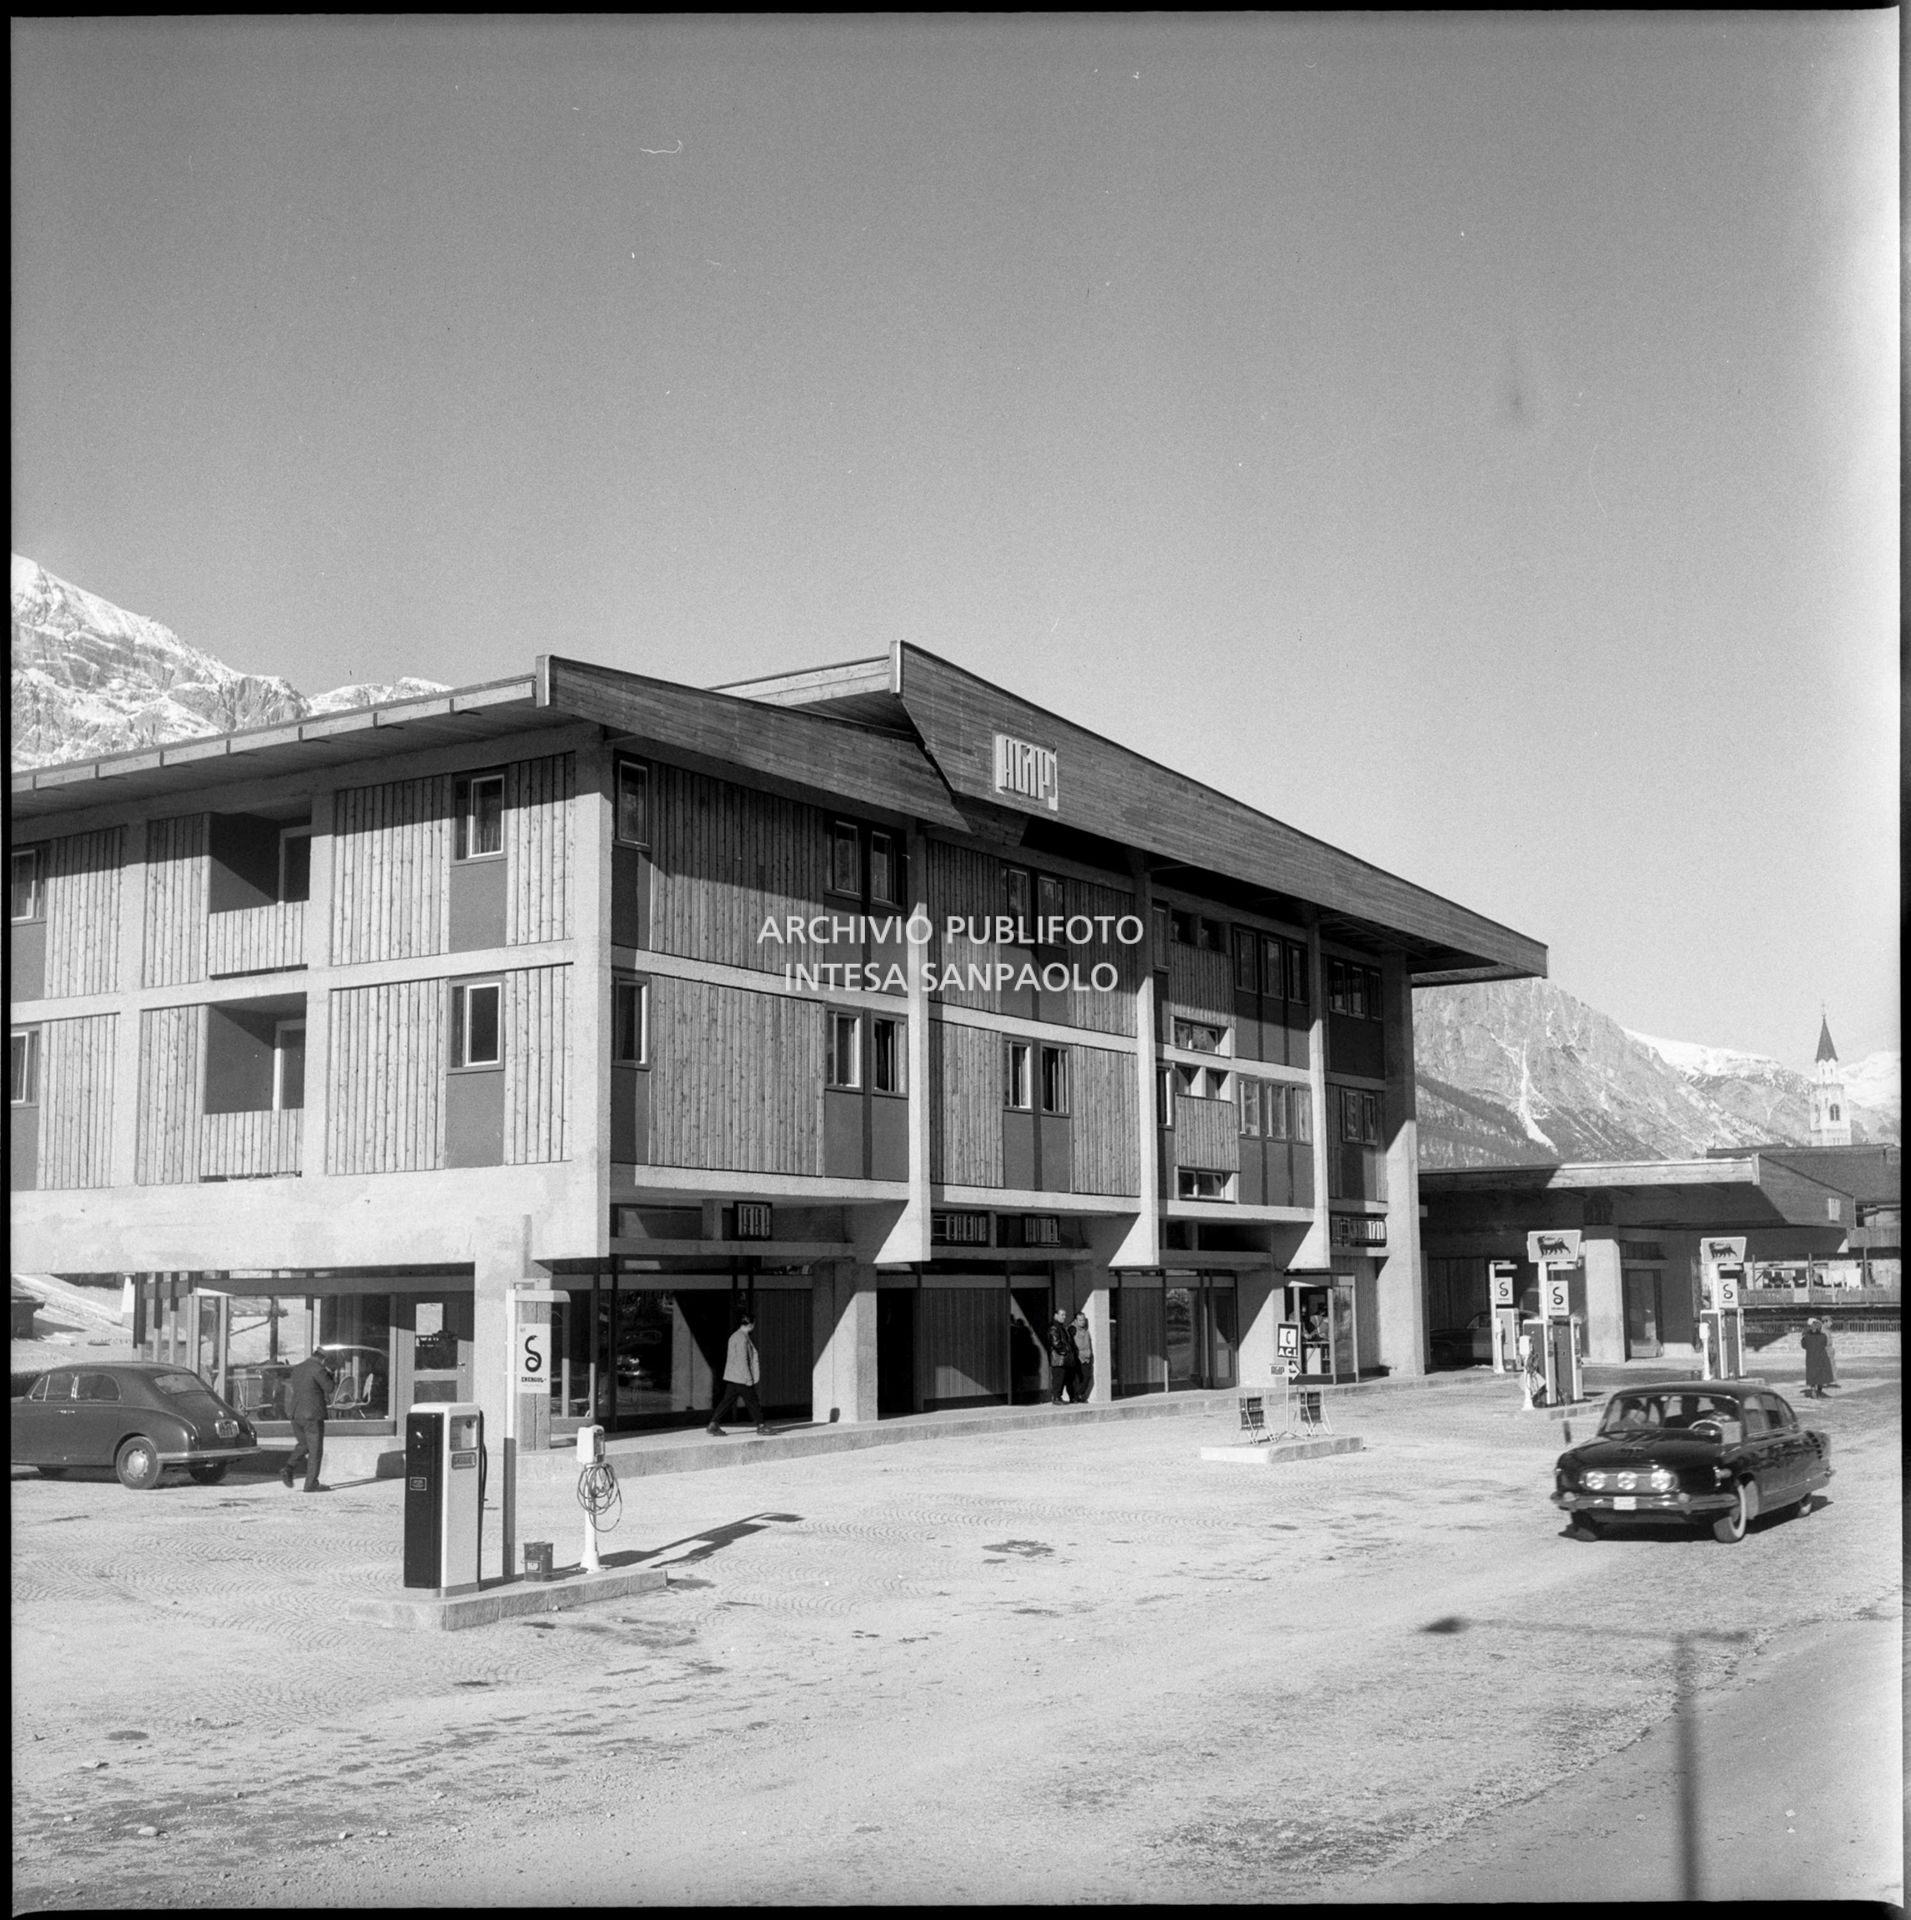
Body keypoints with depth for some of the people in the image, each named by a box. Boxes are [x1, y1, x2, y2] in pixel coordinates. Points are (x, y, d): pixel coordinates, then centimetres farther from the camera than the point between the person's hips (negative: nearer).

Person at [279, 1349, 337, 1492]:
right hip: (312, 1415, -7)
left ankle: (288, 1469, 1)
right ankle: (311, 1484, 2)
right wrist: (330, 1375, 12)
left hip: (295, 1414, 7)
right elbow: (329, 1387, -7)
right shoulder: (317, 1369, -12)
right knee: (315, 1450, 2)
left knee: (302, 1445, 22)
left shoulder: (297, 1369, 13)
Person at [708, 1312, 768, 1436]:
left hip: (732, 1378, 9)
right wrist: (748, 1379, -18)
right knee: (752, 1401, 0)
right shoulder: (742, 1338, -17)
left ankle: (714, 1424, 3)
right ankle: (760, 1426, 8)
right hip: (742, 1378, -9)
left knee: (727, 1401, 7)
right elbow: (742, 1360, -20)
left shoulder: (735, 1336, 14)